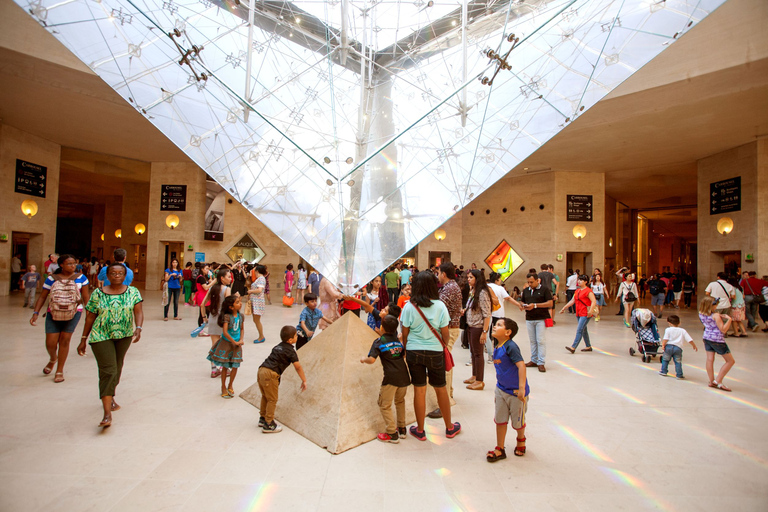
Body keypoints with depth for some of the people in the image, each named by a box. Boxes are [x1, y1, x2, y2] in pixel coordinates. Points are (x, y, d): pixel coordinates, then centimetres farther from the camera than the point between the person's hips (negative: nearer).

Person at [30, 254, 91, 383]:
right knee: (50, 343, 0)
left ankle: (59, 371, 17)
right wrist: (36, 313, -4)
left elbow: (86, 296, 2)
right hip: (54, 313, 1)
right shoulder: (51, 279, 1)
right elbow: (42, 296, 6)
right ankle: (53, 359, 38)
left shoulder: (80, 278, 0)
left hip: (73, 312, -1)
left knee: (65, 339, 0)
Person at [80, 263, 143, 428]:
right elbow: (90, 318, 3)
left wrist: (138, 328, -26)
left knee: (117, 368, 16)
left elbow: (138, 312, -9)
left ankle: (111, 397, 40)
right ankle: (107, 413, -9)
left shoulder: (133, 292, -1)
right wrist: (83, 340, 5)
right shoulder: (98, 294, -2)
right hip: (101, 337, -2)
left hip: (124, 336, 2)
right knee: (108, 371, -10)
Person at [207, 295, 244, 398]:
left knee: (235, 366, 7)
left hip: (236, 344, 5)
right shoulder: (227, 316, -20)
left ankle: (230, 386, 30)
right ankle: (223, 387, 27)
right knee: (225, 367, 8)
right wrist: (234, 342, -16)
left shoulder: (240, 316, -2)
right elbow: (225, 332, -24)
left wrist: (241, 340, -6)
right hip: (226, 343, -4)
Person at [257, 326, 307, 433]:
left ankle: (262, 418, 35)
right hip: (270, 374, -8)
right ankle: (268, 425, 9)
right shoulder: (290, 351, -3)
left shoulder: (278, 346, 19)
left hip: (261, 370, 8)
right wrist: (304, 380, 11)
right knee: (272, 400, 3)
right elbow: (298, 367, 1)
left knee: (265, 397, 23)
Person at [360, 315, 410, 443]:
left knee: (384, 405, 6)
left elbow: (371, 360, -11)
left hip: (391, 377, -6)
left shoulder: (379, 342, -3)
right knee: (400, 401, 25)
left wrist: (363, 359, 6)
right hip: (404, 376, 6)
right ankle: (402, 429, 31)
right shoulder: (398, 340, 13)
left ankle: (392, 434, 6)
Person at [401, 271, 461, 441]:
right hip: (435, 352, 0)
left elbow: (404, 333, -4)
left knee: (419, 390, 10)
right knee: (441, 389, 16)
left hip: (414, 352, 0)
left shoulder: (409, 306, -10)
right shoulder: (439, 306, -11)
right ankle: (449, 428, 34)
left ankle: (420, 430, 25)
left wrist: (405, 350, 12)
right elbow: (445, 334, -7)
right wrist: (443, 345, 13)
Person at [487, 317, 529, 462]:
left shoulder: (510, 346, -23)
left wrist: (522, 388, -31)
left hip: (516, 392, -6)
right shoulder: (496, 348, 3)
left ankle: (521, 440, 44)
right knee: (500, 420, 10)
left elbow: (521, 365, -28)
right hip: (501, 389, 7)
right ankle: (500, 450, 24)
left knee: (517, 421, 14)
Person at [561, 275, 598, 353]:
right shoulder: (577, 291, 14)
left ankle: (573, 347, -14)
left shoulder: (588, 291, -11)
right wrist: (564, 308, 14)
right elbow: (572, 301, 17)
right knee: (583, 330, 16)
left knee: (579, 330, -12)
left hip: (585, 314, -9)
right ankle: (588, 346, 27)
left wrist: (590, 311, -32)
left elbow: (594, 301, -20)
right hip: (579, 313, 9)